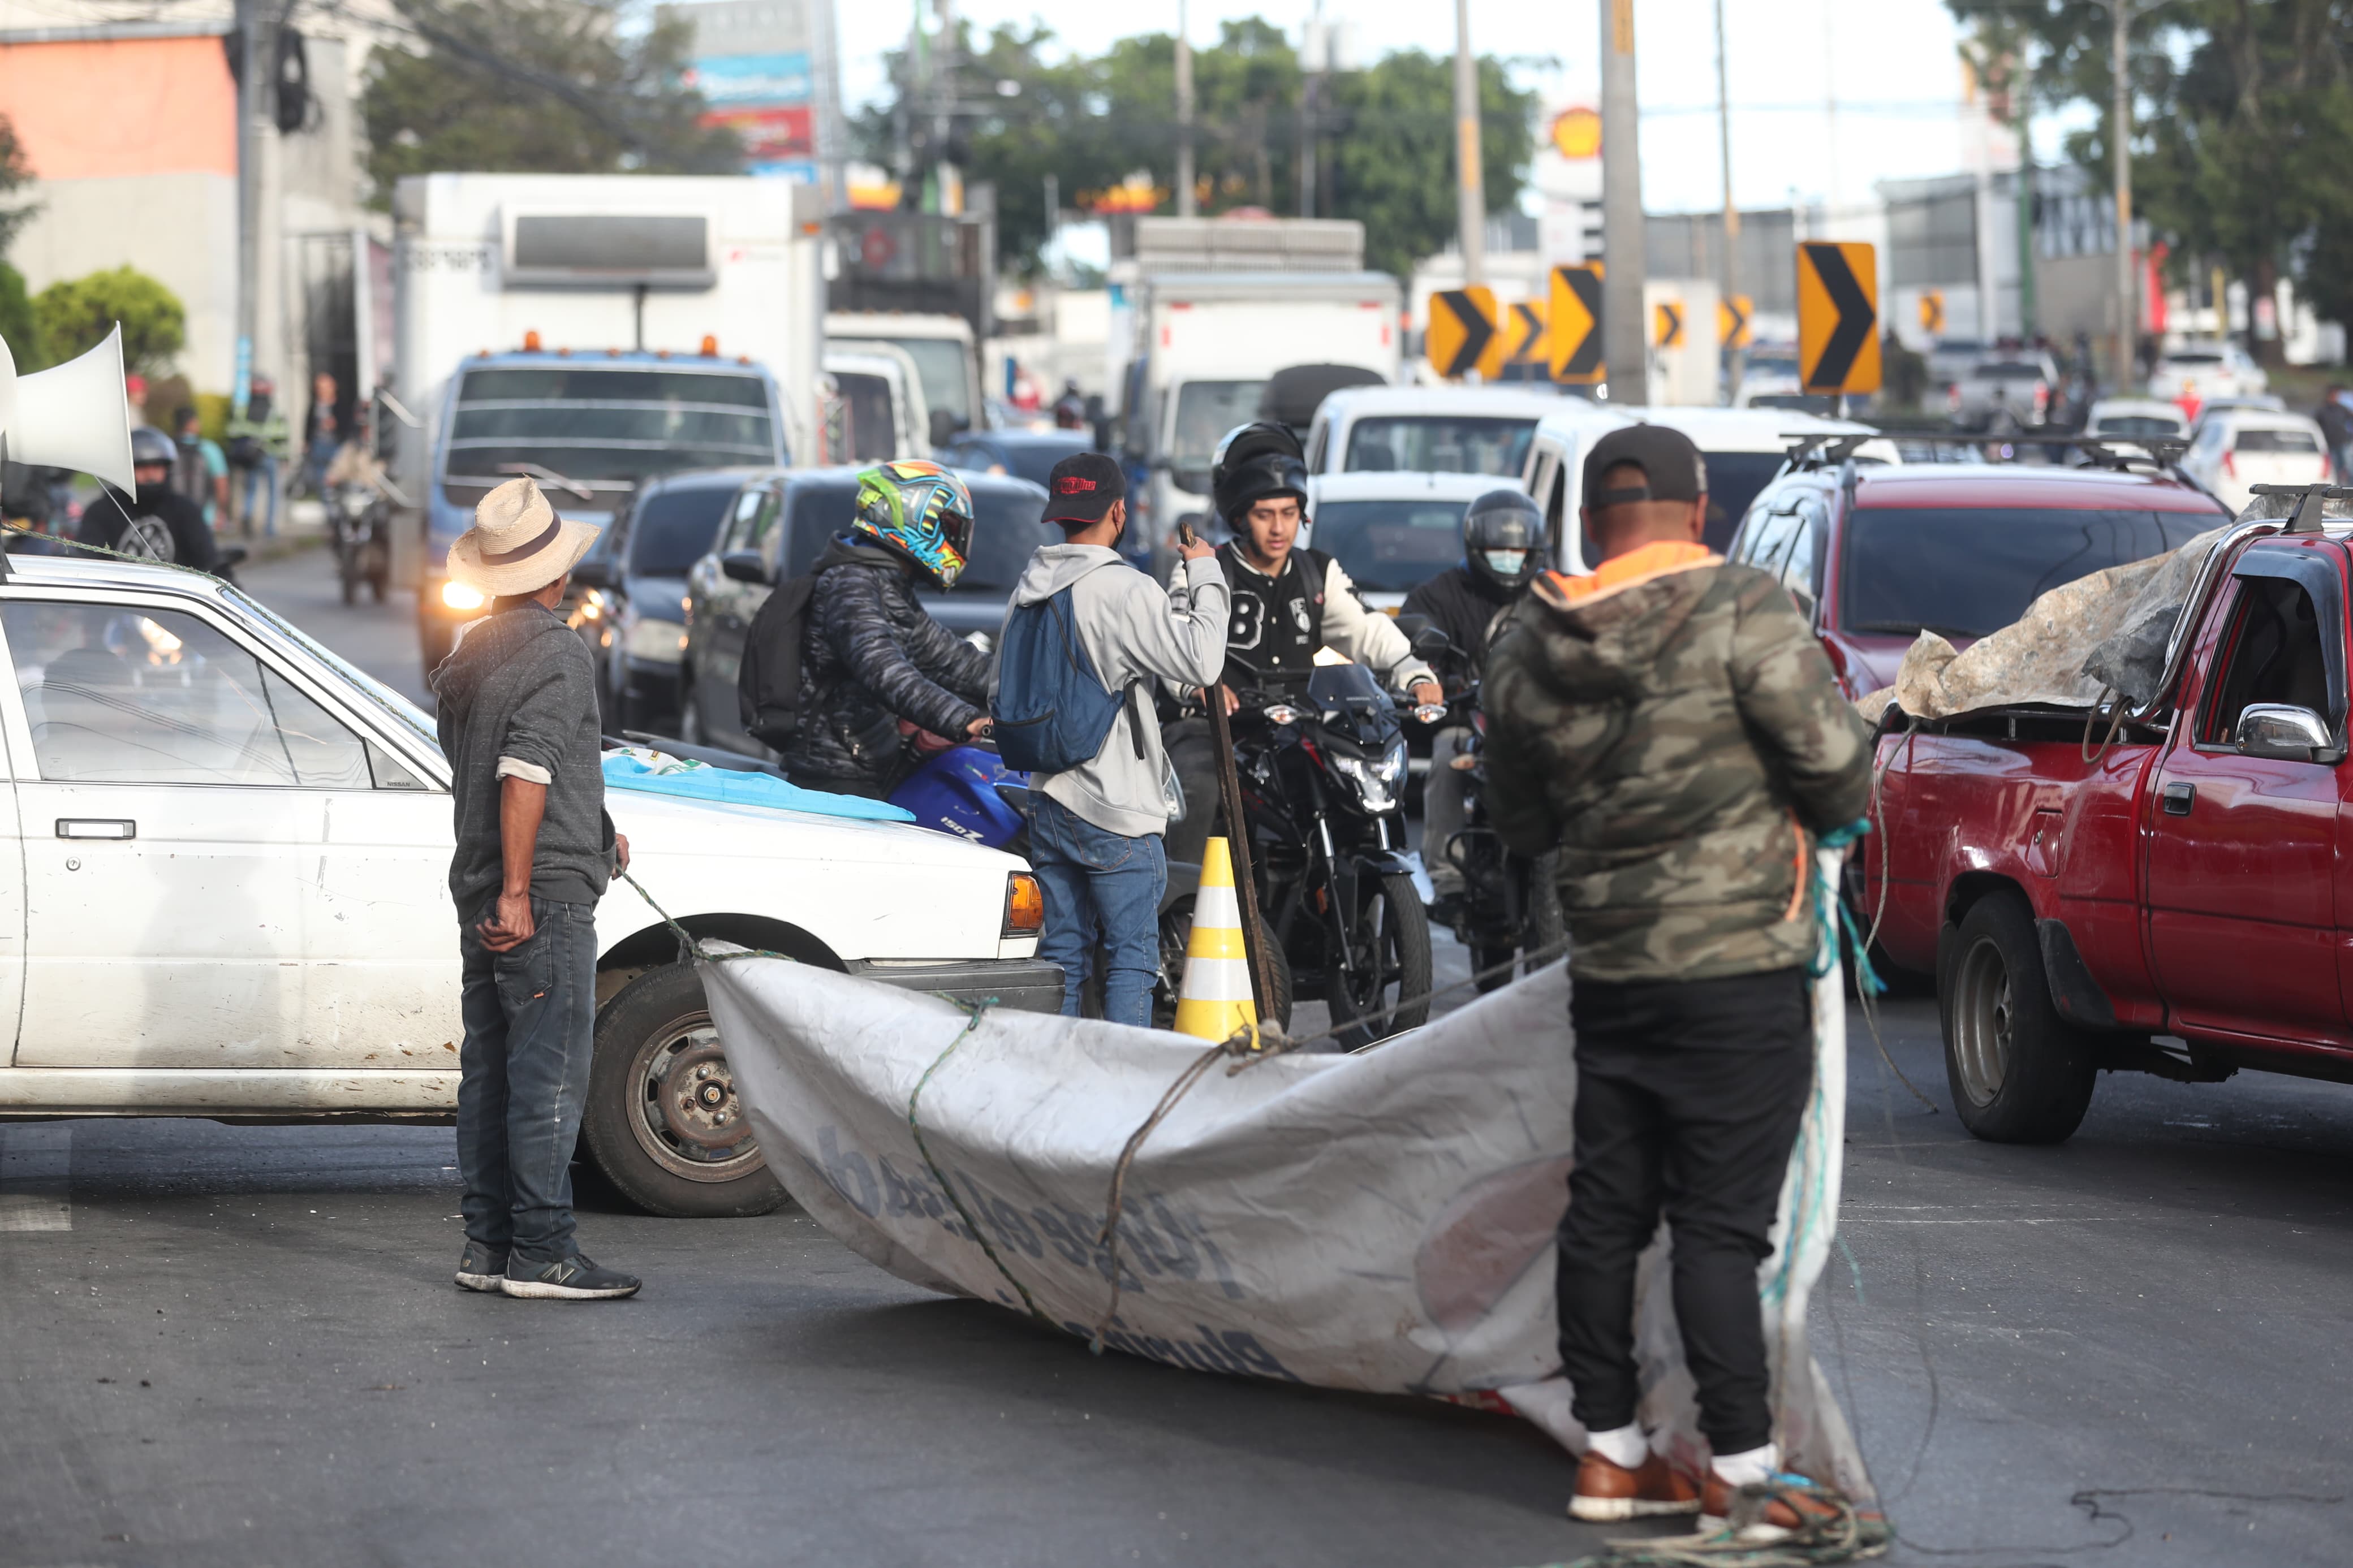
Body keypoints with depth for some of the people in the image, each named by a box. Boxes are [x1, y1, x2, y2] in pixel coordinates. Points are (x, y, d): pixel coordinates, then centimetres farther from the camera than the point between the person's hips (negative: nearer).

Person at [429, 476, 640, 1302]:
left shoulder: (468, 658, 14)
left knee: (490, 1070, 11)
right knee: (548, 1076, -6)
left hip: (481, 892, 9)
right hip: (545, 896, -9)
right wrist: (517, 892, -23)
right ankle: (541, 1252, -6)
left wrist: (593, 829, 32)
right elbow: (524, 775, -23)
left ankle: (486, 1244, 13)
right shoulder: (558, 653, -14)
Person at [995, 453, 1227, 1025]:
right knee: (1130, 957, -2)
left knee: (1060, 954, 11)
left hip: (1047, 801, 7)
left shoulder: (1029, 587, 9)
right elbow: (1201, 659, -20)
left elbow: (1002, 694, 17)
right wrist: (1206, 576, -8)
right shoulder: (1124, 590, -16)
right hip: (1117, 809, -7)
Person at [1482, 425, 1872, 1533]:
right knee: (1720, 1222, -3)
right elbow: (1837, 768, -14)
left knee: (1607, 1211, 12)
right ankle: (1738, 1469, 0)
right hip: (1736, 964, -5)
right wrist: (1815, 816, 7)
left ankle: (1610, 1451, 19)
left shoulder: (1526, 642, 4)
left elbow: (1520, 822, 15)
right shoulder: (1743, 612, -13)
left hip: (1607, 970, 5)